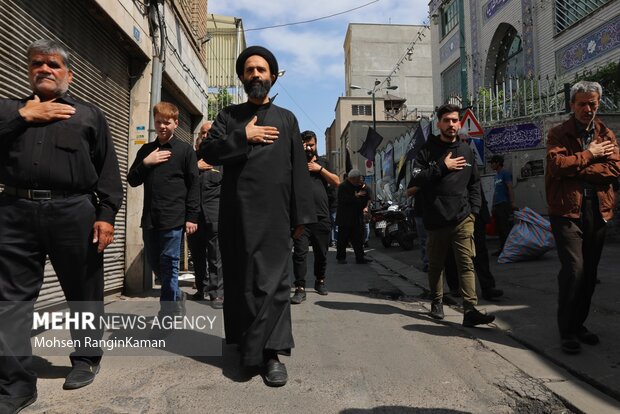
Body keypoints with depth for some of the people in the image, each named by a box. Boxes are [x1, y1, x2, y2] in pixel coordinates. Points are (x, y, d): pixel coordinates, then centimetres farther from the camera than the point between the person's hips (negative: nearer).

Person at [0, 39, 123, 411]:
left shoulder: (90, 114, 14)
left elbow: (108, 170, 4)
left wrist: (106, 215, -7)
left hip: (72, 213, -2)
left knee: (83, 293, 8)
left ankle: (87, 360, 27)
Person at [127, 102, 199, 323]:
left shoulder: (185, 149, 0)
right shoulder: (146, 150, 14)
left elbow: (194, 185, -3)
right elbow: (132, 181, 14)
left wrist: (192, 216, -8)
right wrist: (145, 162, -4)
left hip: (173, 218, -5)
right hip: (149, 217, 5)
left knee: (168, 265, -1)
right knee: (154, 263, 13)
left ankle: (167, 316, 10)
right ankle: (176, 297, 35)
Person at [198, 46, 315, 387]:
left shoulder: (286, 119, 14)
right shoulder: (228, 116, 15)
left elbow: (299, 169, 7)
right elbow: (207, 152, 1)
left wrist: (301, 216, 1)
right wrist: (244, 136, -8)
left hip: (274, 213, -1)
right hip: (236, 212, 1)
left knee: (273, 281, -5)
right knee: (239, 280, 9)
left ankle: (272, 353, 0)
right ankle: (242, 344, 26)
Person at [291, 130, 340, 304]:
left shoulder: (323, 162, 16)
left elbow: (337, 182, 4)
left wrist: (320, 169, -5)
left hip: (322, 217, 3)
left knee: (321, 252, 13)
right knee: (300, 252, -9)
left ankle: (320, 281, 33)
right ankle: (300, 288, -4)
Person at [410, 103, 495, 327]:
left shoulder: (466, 150, 13)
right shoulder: (428, 150, 3)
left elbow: (474, 183, 18)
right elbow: (416, 179, -8)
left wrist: (474, 209, 7)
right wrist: (442, 167, -14)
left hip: (463, 219, 2)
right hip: (436, 219, -1)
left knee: (466, 263, -8)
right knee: (435, 264, 11)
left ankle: (470, 310, -9)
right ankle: (437, 302, 28)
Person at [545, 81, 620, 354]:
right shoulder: (558, 134, 3)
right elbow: (557, 164, -14)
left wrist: (576, 168, -9)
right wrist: (589, 154, -5)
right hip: (567, 210, -4)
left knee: (590, 272, 10)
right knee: (574, 269, -11)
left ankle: (579, 323, 25)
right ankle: (567, 331, 2)